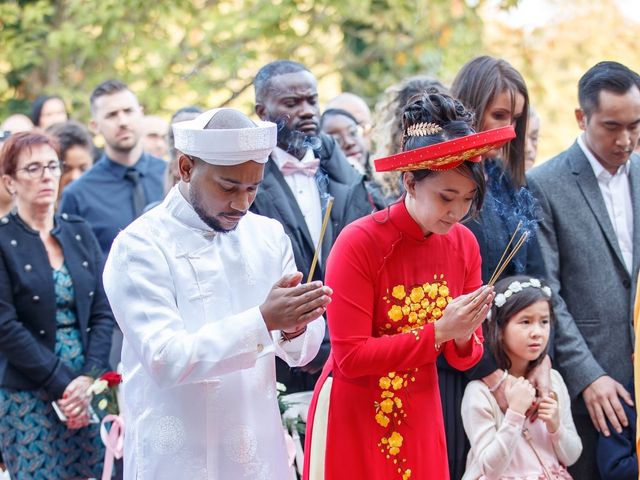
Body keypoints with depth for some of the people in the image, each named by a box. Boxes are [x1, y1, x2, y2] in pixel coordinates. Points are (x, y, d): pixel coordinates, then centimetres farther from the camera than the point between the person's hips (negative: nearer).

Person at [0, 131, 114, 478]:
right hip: (29, 396, -4)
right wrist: (62, 385, -13)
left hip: (90, 388, 4)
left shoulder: (80, 233, 10)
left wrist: (89, 378, -8)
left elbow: (103, 312, 6)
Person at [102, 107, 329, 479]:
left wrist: (295, 326, -20)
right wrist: (263, 320, -30)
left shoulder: (268, 235, 3)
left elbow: (304, 351, 2)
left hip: (261, 450, 5)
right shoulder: (141, 246, -12)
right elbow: (164, 358, -22)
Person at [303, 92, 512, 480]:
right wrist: (438, 331, -25)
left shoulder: (464, 244, -3)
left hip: (420, 418, 5)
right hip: (354, 420, -5)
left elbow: (465, 358, 4)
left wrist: (463, 335, -18)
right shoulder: (360, 243, -18)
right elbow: (350, 356, -21)